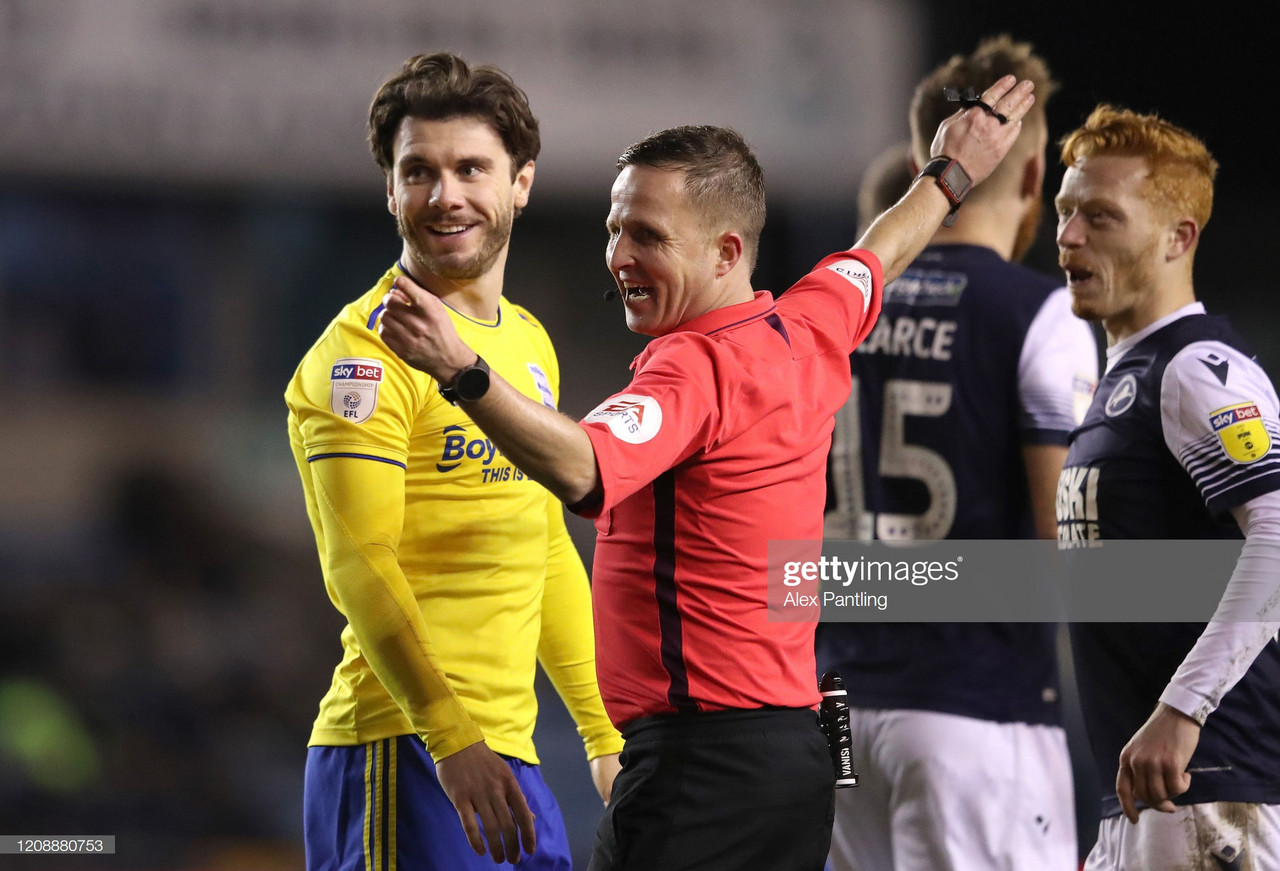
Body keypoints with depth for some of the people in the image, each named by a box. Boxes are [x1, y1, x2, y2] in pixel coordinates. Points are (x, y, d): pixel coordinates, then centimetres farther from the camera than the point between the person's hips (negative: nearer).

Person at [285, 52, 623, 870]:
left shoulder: (530, 342, 18)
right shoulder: (363, 355, -8)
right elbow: (359, 564, -17)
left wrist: (606, 733, 24)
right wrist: (451, 735, -27)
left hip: (507, 757, 8)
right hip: (406, 759, -8)